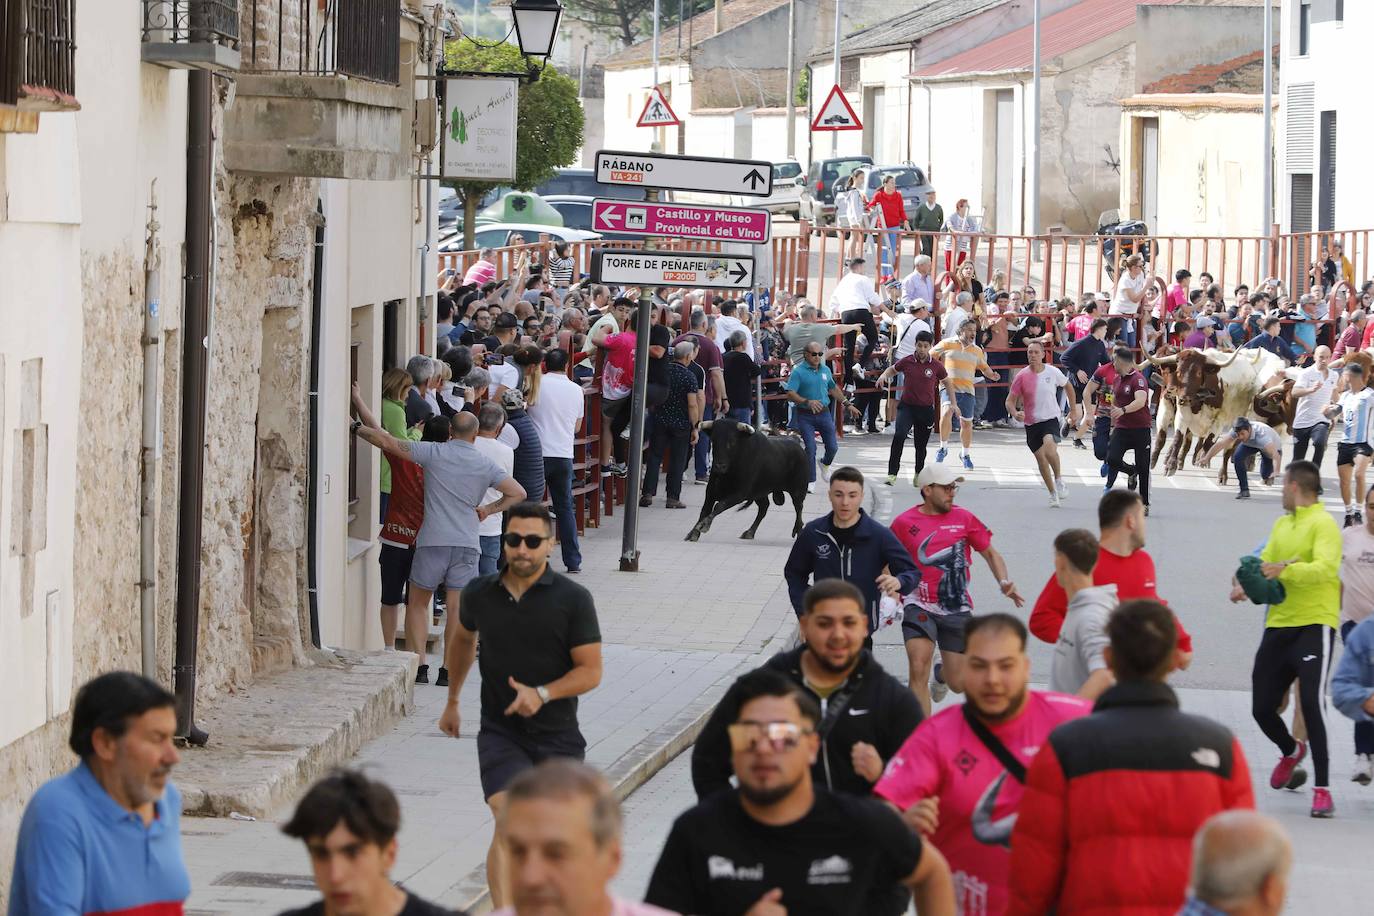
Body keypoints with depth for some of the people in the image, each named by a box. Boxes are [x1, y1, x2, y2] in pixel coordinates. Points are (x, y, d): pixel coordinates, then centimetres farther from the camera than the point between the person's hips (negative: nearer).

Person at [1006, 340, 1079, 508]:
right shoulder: (1022, 376, -6)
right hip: (1031, 423, 2)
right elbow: (1010, 401, -2)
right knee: (1041, 458, 7)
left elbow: (1068, 387, 15)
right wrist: (1015, 413, -24)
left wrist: (1073, 411, 17)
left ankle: (1059, 479, -8)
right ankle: (1053, 494, 24)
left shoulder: (1053, 372, -5)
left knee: (1049, 447, -30)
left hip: (1051, 419, -2)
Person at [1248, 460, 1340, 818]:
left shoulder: (1323, 524, -8)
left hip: (1313, 625, -8)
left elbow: (1326, 567, -23)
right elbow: (1265, 565, 11)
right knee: (1262, 707, 9)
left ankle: (1322, 789, -14)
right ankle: (1291, 751, 41)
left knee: (1312, 702, -18)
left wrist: (1285, 570, -34)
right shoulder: (1281, 525, 16)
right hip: (1279, 625, 8)